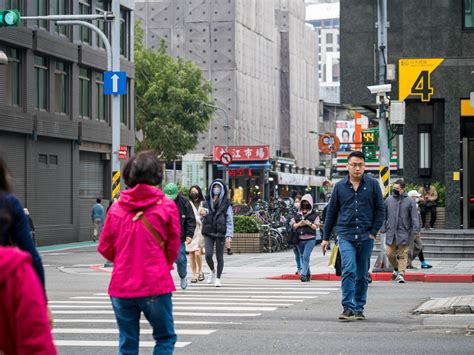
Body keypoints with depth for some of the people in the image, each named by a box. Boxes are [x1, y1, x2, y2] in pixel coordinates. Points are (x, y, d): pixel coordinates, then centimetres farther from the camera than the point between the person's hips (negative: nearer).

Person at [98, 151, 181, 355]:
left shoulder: (116, 208, 1)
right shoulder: (166, 206, -5)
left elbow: (105, 248, 6)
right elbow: (173, 248, 3)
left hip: (121, 286, 3)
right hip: (155, 285, -3)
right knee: (165, 338, 11)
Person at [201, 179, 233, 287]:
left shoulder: (226, 204, 1)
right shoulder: (207, 203, 9)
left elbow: (229, 220, -1)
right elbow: (203, 219, 14)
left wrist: (229, 234, -9)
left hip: (220, 233, -2)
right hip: (208, 233, 2)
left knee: (219, 257, 2)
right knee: (208, 255, -10)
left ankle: (218, 278, 16)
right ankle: (212, 271, 19)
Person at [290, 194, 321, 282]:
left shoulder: (314, 215, 3)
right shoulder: (298, 214, 13)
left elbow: (316, 227, -1)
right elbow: (292, 225, 12)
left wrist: (309, 223, -16)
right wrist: (299, 224, -7)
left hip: (310, 239, -5)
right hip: (300, 239, 5)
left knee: (306, 256, -18)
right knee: (303, 257, 9)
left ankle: (303, 274, -24)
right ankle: (308, 275, 20)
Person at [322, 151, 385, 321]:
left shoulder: (372, 184, 4)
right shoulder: (340, 187, 6)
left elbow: (380, 210, 7)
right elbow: (331, 213, 11)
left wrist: (374, 232, -2)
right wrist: (326, 238, 10)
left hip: (366, 237, 1)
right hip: (346, 236, -1)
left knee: (362, 275, 8)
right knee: (349, 270, -16)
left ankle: (359, 308, 18)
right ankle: (348, 308, -17)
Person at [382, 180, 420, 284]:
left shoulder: (409, 201, 0)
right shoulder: (388, 200, 8)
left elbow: (414, 217, -1)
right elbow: (384, 215, 15)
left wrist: (416, 230, -8)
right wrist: (383, 228, 10)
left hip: (404, 233, -3)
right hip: (391, 232, 3)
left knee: (403, 255, -3)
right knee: (389, 253, 4)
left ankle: (401, 274, -1)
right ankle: (396, 268, 29)